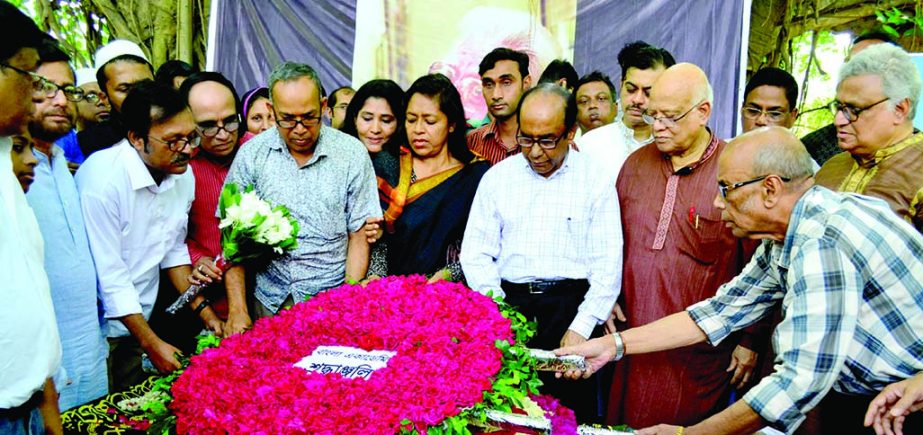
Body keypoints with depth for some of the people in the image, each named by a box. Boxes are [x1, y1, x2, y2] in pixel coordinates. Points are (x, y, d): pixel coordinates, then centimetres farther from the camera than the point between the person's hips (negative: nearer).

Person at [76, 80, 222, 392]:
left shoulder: (183, 174, -3)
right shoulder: (102, 177, -24)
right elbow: (109, 274, -21)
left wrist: (202, 309, 3)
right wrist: (152, 344, -17)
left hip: (137, 320, 6)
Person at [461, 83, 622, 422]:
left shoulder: (596, 182, 2)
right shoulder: (497, 177, 8)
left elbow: (608, 266, -1)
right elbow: (476, 252, 5)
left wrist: (581, 328, -9)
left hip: (569, 307, -1)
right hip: (506, 302, 2)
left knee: (571, 413, -6)